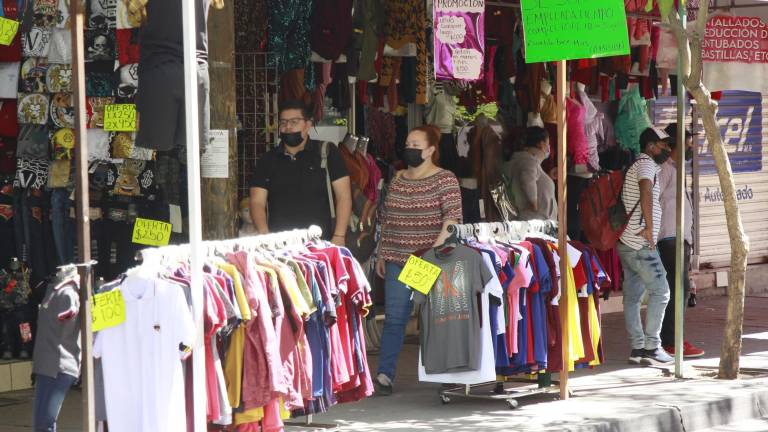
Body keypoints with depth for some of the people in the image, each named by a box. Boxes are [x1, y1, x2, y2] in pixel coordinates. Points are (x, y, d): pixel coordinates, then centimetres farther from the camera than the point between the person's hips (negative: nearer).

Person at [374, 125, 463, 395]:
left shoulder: (445, 180, -4)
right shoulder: (397, 180, 13)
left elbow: (453, 217, -15)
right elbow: (386, 220, 18)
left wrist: (437, 246, -26)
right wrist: (382, 254, 15)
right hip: (397, 261, 4)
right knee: (394, 318, 2)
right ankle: (384, 375, 2)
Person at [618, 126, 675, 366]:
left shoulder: (642, 165, 22)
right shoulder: (646, 164, -11)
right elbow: (646, 191, -30)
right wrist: (649, 227, -31)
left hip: (628, 243, 10)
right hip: (641, 244, -10)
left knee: (632, 296, 8)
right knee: (659, 292, -7)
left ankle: (637, 347, 10)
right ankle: (651, 346, -8)